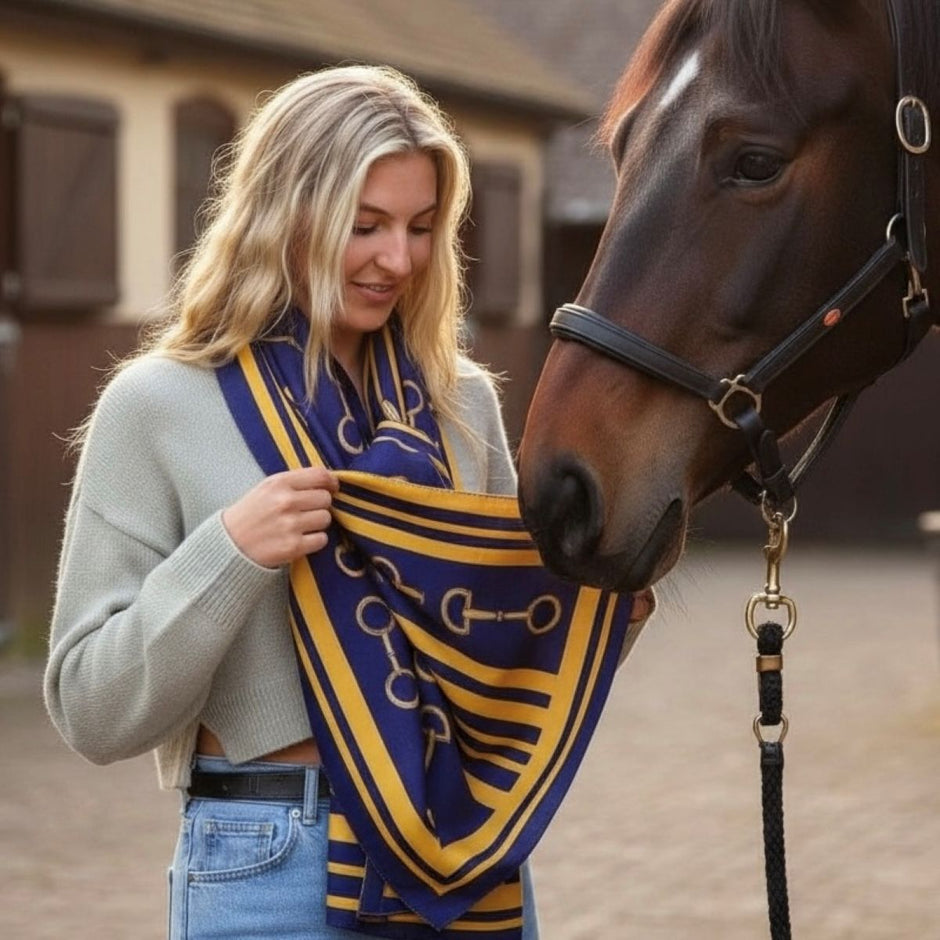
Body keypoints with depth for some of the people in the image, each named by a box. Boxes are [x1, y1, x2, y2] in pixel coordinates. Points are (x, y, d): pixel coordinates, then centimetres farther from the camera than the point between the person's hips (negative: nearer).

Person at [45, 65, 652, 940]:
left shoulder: (461, 399, 4)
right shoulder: (161, 407, -8)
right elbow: (93, 713, -9)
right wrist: (227, 556, -21)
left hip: (474, 850, 4)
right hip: (274, 866, -4)